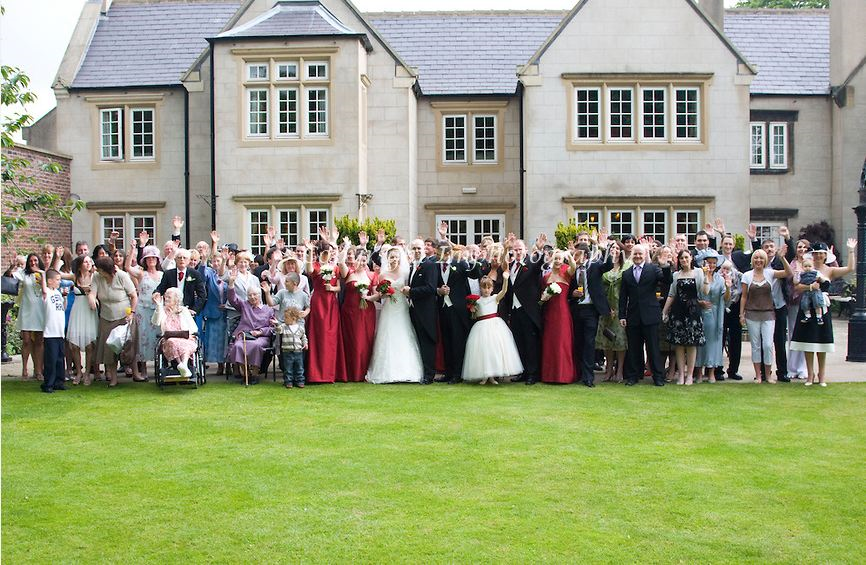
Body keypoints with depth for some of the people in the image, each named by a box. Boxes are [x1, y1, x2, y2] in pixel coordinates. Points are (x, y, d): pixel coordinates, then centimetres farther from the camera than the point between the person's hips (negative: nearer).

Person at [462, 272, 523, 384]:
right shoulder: (477, 302, 10)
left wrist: (505, 279, -29)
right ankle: (484, 376, 6)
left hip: (494, 324, -1)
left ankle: (492, 376, 6)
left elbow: (504, 291, -14)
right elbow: (475, 316, 17)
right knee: (482, 349, -2)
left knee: (495, 348, -3)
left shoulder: (495, 298, 4)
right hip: (481, 327, 1)